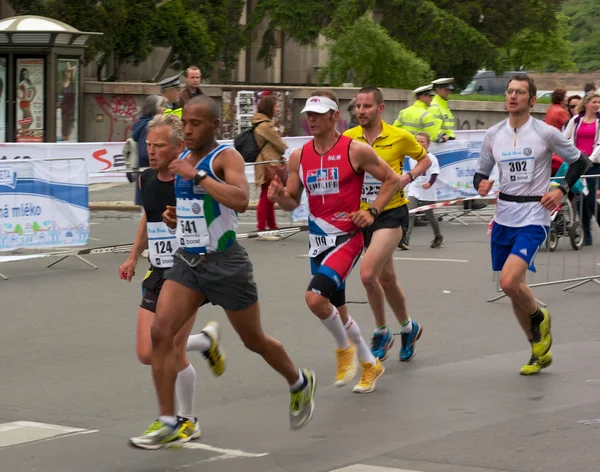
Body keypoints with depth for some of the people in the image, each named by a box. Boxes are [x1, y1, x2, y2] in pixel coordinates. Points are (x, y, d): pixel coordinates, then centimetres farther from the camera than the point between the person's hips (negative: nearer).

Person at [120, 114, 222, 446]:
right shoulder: (146, 180, 5)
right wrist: (133, 257, 19)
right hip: (157, 274, 7)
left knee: (172, 353, -7)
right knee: (147, 354, 2)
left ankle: (187, 421, 15)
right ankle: (206, 341, 30)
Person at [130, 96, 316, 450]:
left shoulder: (226, 156, -13)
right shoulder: (182, 159, 9)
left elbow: (241, 201, -32)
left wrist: (198, 175, -29)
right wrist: (172, 215, 6)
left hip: (224, 262, -6)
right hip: (187, 261, 6)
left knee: (254, 340, 10)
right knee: (161, 333, -12)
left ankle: (300, 384, 40)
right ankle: (169, 424, -6)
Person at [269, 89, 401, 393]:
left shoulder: (356, 151, -9)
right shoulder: (299, 156, 5)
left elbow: (392, 180, 0)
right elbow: (292, 202, 11)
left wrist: (372, 211, -10)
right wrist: (279, 196, -11)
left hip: (347, 237, -6)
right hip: (317, 241, 6)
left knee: (315, 297, -25)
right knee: (336, 310, 14)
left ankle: (344, 347, 2)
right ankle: (370, 364, 35)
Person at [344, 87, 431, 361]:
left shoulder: (399, 137, -6)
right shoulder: (348, 138, 0)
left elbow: (424, 159, 9)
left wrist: (407, 177, -9)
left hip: (392, 213, -4)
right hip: (363, 214, 4)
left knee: (367, 272, -20)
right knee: (386, 278, 15)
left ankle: (381, 333, -1)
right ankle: (408, 328, 37)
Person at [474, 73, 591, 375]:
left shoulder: (545, 133, -7)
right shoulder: (494, 134, 5)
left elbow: (580, 161, 4)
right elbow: (481, 172, 13)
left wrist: (561, 191, -9)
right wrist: (482, 184, -9)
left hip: (533, 218, -5)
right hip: (504, 218, 5)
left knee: (509, 282, -22)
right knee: (513, 286, 10)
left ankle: (538, 316, 11)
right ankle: (540, 352, 27)